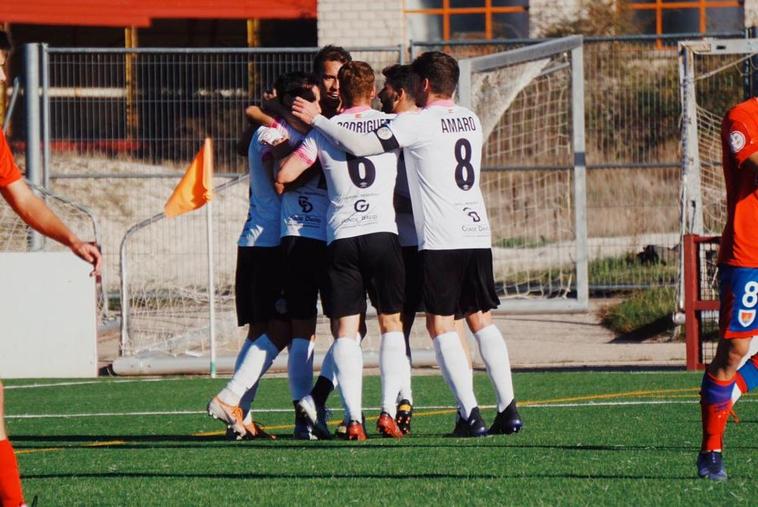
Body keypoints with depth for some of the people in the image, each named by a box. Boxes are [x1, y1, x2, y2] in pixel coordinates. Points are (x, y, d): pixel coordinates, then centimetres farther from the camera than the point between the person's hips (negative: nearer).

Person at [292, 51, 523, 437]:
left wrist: (316, 119, -3)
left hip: (440, 240, -7)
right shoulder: (470, 120, 14)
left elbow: (360, 145, -14)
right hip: (478, 233, 7)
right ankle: (508, 409, 5)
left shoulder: (418, 123, -8)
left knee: (440, 324, -2)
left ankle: (470, 414, -10)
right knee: (481, 319, 13)